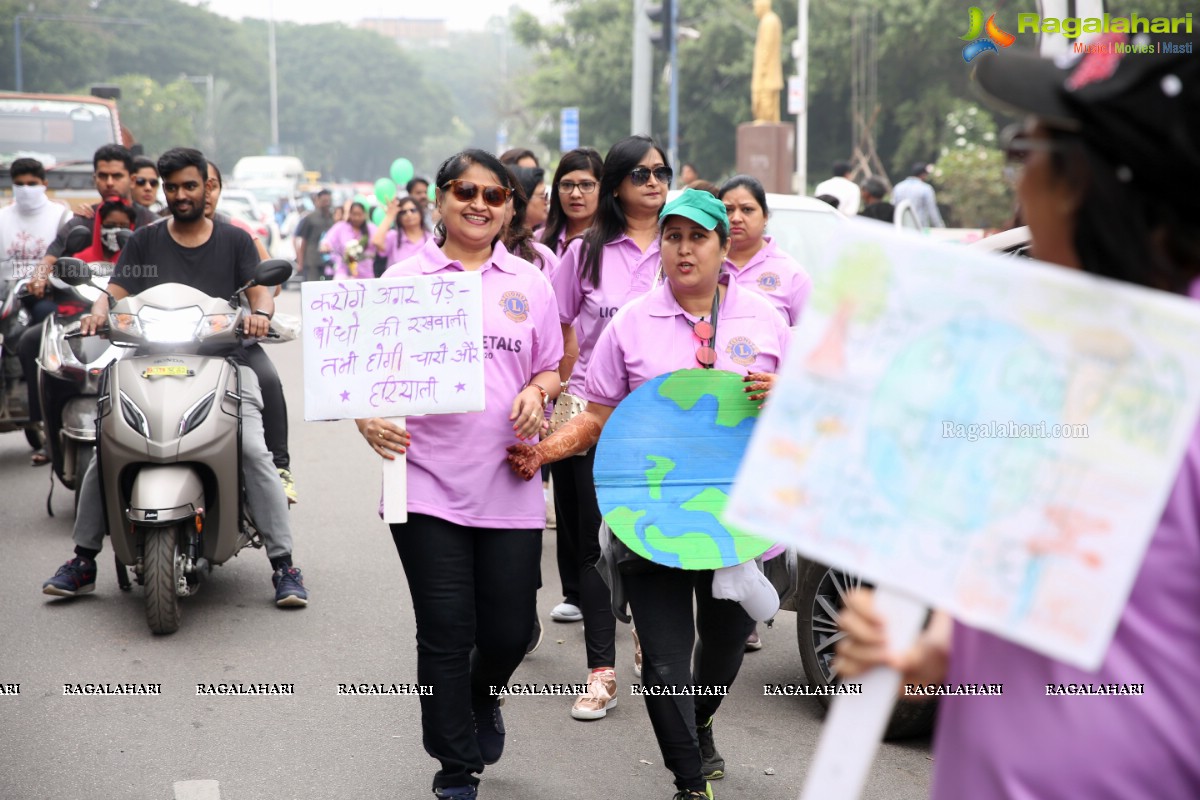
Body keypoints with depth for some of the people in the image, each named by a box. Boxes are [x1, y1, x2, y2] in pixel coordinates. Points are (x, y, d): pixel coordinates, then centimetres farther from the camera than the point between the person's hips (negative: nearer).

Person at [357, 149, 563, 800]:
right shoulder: (404, 280, 3)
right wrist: (368, 419, -20)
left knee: (511, 628, 4)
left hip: (509, 486, 2)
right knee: (446, 632, 0)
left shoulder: (529, 284, 11)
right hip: (427, 483, -2)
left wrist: (537, 393, -6)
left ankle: (482, 695, 40)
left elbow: (550, 368, 17)